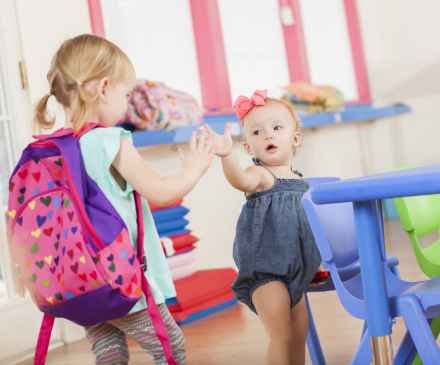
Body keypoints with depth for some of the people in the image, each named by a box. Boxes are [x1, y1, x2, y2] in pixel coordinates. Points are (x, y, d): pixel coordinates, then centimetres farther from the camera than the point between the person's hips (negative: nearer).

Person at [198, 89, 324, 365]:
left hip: (294, 270, 7)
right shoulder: (261, 175, -13)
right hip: (264, 270, -7)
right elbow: (242, 181, -39)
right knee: (281, 336, -8)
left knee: (300, 333, 16)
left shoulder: (300, 182, 9)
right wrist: (227, 155, -57)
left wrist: (318, 262, 23)